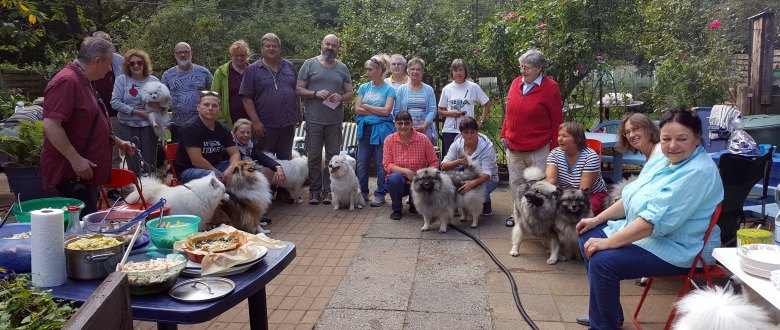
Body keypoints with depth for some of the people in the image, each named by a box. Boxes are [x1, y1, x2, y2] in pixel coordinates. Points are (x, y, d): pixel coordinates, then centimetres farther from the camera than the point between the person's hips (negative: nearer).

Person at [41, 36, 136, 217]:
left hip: (85, 171, 10)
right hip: (71, 170, -10)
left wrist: (118, 142, 24)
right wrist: (75, 159, -24)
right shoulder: (67, 81, -17)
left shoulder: (83, 81, 17)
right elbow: (50, 125, -24)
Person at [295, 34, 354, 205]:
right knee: (314, 156, 3)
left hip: (335, 120, 3)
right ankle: (314, 191, 13)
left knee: (333, 156, 6)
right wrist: (316, 93, -16)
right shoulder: (309, 64, 3)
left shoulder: (343, 68, 12)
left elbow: (350, 92, 13)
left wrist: (341, 97, -9)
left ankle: (329, 190, 16)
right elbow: (298, 89, 0)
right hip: (314, 120, -2)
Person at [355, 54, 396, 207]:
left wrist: (366, 106, -6)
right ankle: (363, 192, 19)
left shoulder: (389, 89, -2)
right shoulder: (364, 87, 9)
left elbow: (386, 111, -13)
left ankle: (380, 194, 11)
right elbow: (357, 109, 2)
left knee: (381, 164, 1)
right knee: (362, 163, 7)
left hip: (381, 130, -4)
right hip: (365, 129, 4)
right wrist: (377, 111, -8)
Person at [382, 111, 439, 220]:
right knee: (395, 178, -34)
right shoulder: (389, 140, -6)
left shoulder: (423, 139, -8)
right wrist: (406, 171, -24)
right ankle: (397, 209, -5)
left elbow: (434, 162, -5)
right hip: (398, 180, 0)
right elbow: (387, 165, -10)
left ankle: (413, 202, 12)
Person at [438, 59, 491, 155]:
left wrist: (481, 121, 0)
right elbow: (440, 111, 10)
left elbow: (487, 104, 8)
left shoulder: (473, 87, 0)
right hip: (449, 131, 2)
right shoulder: (447, 89, 6)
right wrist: (451, 113, -9)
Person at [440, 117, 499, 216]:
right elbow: (444, 166, -18)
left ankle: (487, 203, 4)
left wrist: (473, 183, -52)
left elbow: (486, 173, -31)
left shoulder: (487, 146, -23)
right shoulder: (457, 144, -13)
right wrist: (458, 162, -39)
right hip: (466, 176, 3)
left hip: (486, 179, -3)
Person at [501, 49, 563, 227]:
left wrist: (555, 148, -8)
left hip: (538, 149, -5)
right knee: (515, 182, 13)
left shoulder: (550, 88, -8)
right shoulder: (516, 83, 6)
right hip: (513, 146, 5)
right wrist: (504, 134, 10)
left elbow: (557, 120, -7)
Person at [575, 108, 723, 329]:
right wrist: (597, 220, 9)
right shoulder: (663, 159, 6)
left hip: (680, 249, -10)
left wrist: (608, 242, -28)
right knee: (588, 236, 9)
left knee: (602, 261, -26)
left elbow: (657, 220, -30)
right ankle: (606, 311, 17)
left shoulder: (697, 172, -24)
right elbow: (631, 196, 15)